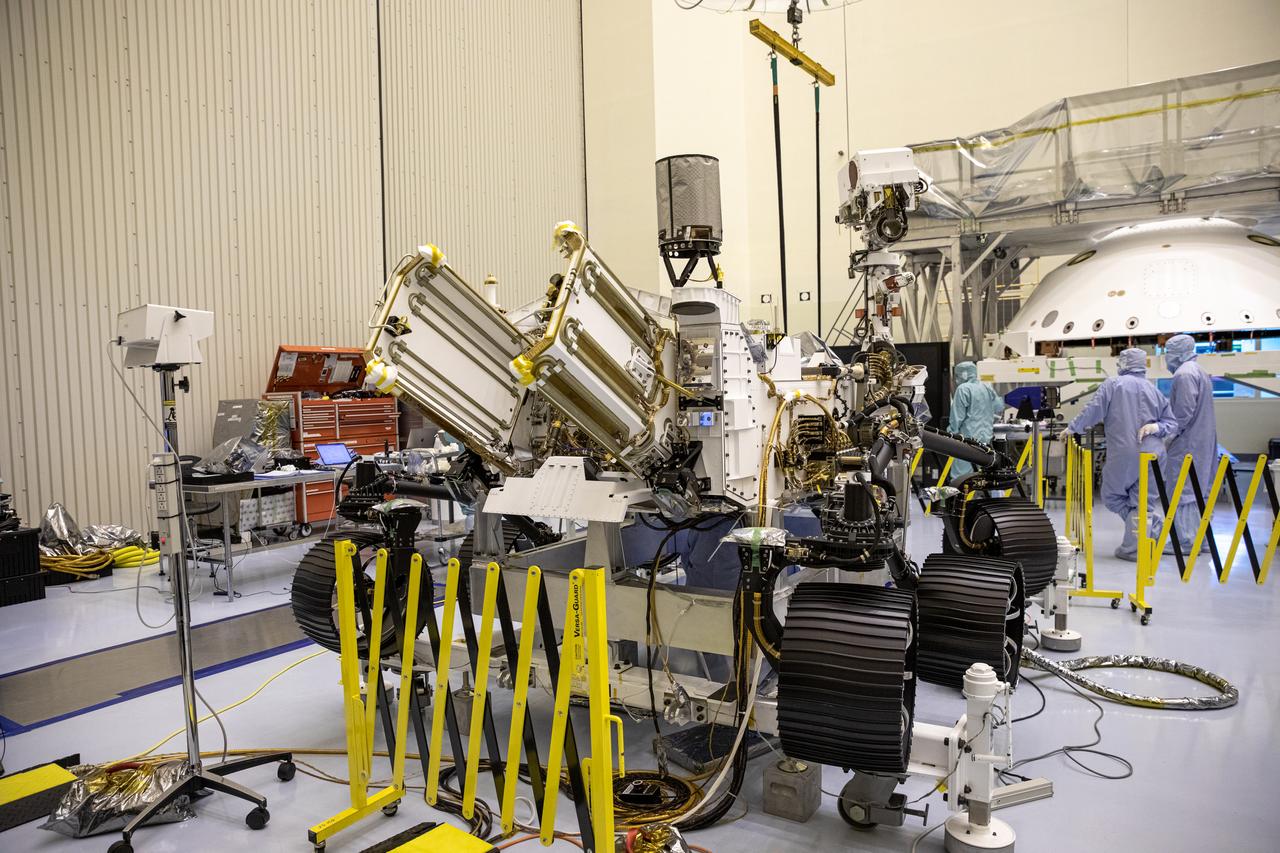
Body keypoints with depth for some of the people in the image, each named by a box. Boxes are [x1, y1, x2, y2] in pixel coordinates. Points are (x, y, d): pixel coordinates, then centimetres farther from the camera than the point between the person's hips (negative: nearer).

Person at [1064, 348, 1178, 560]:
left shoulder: (1113, 384, 0)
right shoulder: (1154, 390, 13)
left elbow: (1093, 411, -6)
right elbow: (1172, 423, 11)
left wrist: (1072, 428, 4)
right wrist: (1157, 426, -3)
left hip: (1122, 453, -4)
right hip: (1151, 453, 4)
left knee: (1112, 495, 9)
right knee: (1144, 501, 10)